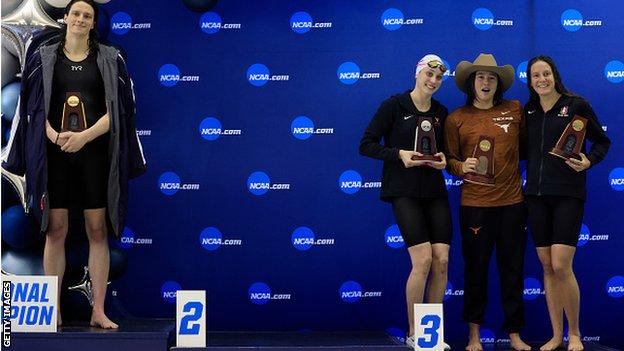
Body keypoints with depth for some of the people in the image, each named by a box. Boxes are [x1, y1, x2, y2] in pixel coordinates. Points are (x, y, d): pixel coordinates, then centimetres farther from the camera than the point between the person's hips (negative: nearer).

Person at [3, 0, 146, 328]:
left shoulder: (109, 59, 5)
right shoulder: (44, 58, 7)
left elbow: (115, 109, -1)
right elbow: (36, 107, 3)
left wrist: (84, 136, -16)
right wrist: (55, 136, -16)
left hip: (95, 151, 0)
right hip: (54, 152, 0)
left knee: (98, 229, 0)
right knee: (55, 230, 1)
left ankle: (98, 310, 6)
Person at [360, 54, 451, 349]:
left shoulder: (441, 112, 11)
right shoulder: (394, 106, -4)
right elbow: (366, 145, -6)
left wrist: (443, 160, 0)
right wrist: (399, 154, -19)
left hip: (435, 191, 5)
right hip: (404, 192, -5)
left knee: (442, 261, -2)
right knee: (423, 260, -14)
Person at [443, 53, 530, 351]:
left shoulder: (515, 110, 5)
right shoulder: (456, 119, 1)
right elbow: (449, 159, 4)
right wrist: (462, 167, -15)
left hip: (512, 201, 1)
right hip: (474, 203, -1)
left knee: (513, 269, 7)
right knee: (475, 268, 6)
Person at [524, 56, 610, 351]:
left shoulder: (576, 105, -2)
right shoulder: (527, 111, 11)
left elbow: (602, 142, 3)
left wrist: (589, 161, -13)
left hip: (568, 193, -4)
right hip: (536, 194, 5)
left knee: (561, 266, -11)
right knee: (547, 266, 7)